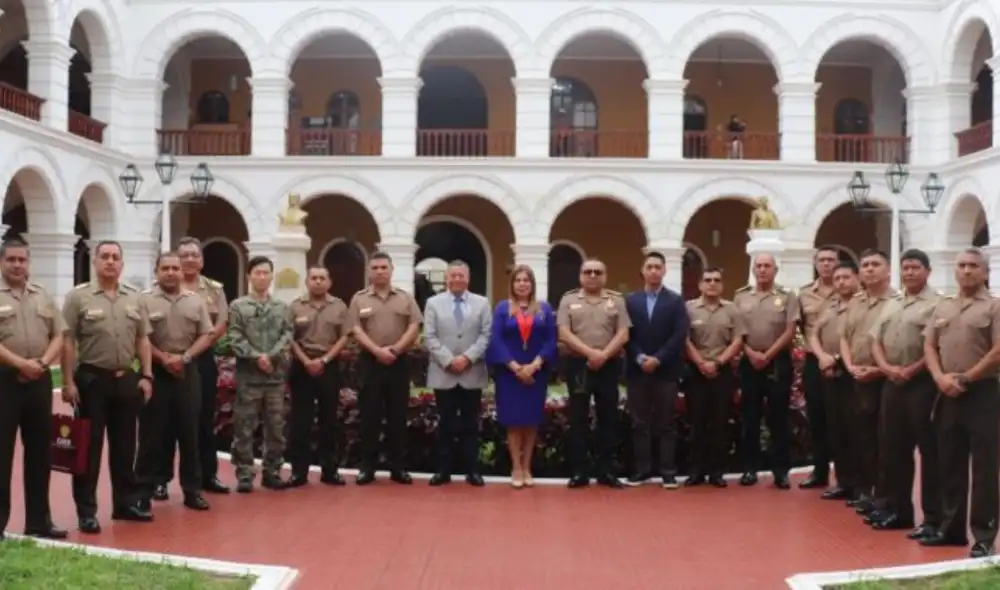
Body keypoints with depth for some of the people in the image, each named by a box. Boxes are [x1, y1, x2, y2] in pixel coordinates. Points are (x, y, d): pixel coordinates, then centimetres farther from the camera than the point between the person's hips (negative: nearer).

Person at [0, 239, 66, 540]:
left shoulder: (43, 296, 12)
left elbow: (59, 335, 9)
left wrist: (42, 362, -7)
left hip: (39, 381, 5)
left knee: (39, 453, 9)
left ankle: (38, 521, 18)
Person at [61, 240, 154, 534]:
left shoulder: (134, 297, 9)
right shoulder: (78, 296, -5)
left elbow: (142, 340, 12)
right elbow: (68, 342, -7)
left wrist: (146, 376, 5)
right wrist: (68, 382, -11)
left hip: (126, 378, 4)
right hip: (92, 379, -4)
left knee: (124, 445, 12)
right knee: (89, 447, 1)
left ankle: (126, 502, 22)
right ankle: (86, 510, 7)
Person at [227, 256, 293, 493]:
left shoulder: (281, 307, 11)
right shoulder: (238, 306, 2)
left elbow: (287, 335, 2)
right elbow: (235, 339, -6)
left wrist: (271, 356, -13)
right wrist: (256, 357, -17)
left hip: (276, 375, 3)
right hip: (248, 376, -3)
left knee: (276, 427, 7)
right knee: (244, 428, 0)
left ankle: (272, 472, 16)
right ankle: (244, 474, 6)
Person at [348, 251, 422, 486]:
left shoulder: (405, 298, 7)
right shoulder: (359, 299, 5)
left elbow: (414, 328, -1)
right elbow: (356, 331, -4)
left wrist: (395, 349, -13)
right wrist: (377, 350, -16)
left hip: (399, 362, 1)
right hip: (370, 362, -1)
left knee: (398, 416, 4)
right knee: (369, 416, 2)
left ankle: (398, 467, 11)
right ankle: (367, 467, 8)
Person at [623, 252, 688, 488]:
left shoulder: (676, 301, 4)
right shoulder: (630, 300, 9)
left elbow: (679, 335, -5)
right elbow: (627, 335, 2)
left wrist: (658, 359, -14)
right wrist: (640, 358, -12)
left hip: (665, 370, -2)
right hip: (637, 370, 2)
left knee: (666, 423, 2)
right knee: (639, 423, 4)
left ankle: (668, 471, 5)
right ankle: (642, 469, 10)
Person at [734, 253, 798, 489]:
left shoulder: (787, 297, 1)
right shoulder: (741, 297, 7)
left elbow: (789, 332, -5)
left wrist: (768, 355, -10)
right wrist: (750, 353, -8)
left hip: (778, 362, -2)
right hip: (749, 362, 2)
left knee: (779, 418, 1)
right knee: (750, 417, 6)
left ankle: (780, 470, 7)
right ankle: (750, 468, 12)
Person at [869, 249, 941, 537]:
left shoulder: (936, 304, -6)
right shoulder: (891, 305, 16)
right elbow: (876, 342, 14)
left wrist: (911, 371, -16)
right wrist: (887, 368, -4)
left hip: (922, 384, -7)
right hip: (891, 383, 7)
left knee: (928, 452, -3)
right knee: (892, 448, 11)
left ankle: (933, 518, 2)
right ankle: (897, 510, 22)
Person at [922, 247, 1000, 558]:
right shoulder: (942, 307, 14)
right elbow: (929, 346, 11)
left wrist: (965, 378, -12)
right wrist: (941, 378, -6)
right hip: (947, 395, 6)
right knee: (950, 464, 11)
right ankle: (951, 527, 21)